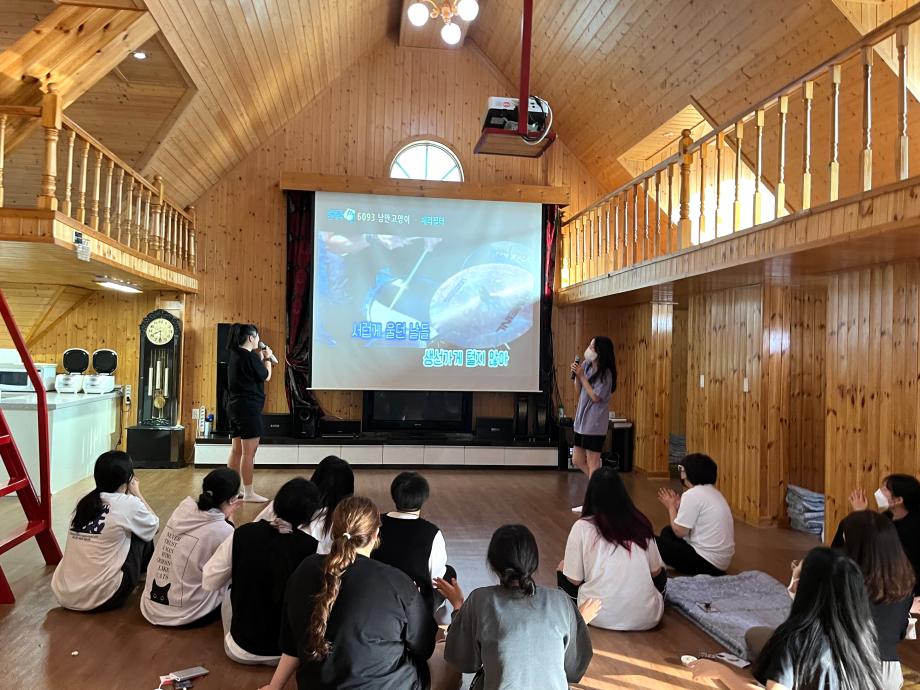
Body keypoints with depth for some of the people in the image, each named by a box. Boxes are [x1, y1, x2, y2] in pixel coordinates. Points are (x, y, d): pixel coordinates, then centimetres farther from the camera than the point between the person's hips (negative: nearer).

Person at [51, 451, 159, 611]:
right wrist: (136, 493, 20)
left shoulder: (84, 502, 9)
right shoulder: (127, 503, -8)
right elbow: (154, 525, 13)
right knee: (143, 535, 15)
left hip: (63, 595, 7)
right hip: (100, 598, -7)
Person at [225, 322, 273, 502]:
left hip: (236, 407, 10)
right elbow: (266, 376, -6)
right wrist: (267, 358, 7)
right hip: (249, 408, -10)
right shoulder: (250, 357, -15)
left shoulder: (235, 355, 12)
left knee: (236, 450, 14)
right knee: (249, 452, -5)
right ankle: (249, 493, -1)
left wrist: (260, 357, 17)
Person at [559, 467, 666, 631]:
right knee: (661, 573, 33)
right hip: (646, 618, 4)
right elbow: (656, 572, 10)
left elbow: (574, 580, -2)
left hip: (600, 617, -3)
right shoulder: (641, 523, 1)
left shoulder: (582, 527, -7)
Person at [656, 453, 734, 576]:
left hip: (707, 561, -10)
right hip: (721, 558, 10)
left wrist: (671, 507, -1)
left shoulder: (692, 494, -18)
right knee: (667, 532, 19)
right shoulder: (713, 492, 12)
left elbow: (679, 532, -14)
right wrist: (678, 506, 10)